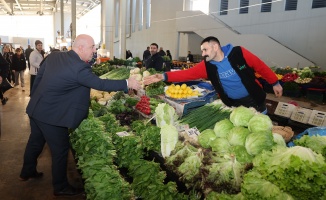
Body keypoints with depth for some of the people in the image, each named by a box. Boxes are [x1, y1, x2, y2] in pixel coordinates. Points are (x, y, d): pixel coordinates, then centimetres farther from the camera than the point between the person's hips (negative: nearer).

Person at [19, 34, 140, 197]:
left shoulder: (53, 56, 1)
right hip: (51, 115, -9)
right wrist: (127, 84, -17)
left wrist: (35, 98, 22)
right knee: (60, 150, 7)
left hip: (36, 109, 9)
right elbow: (100, 84, -23)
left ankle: (27, 171, 49)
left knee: (35, 142, 27)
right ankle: (61, 187, 23)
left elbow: (39, 76, 9)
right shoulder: (79, 68, -25)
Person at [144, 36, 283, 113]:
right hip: (233, 104, 3)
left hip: (253, 99, -2)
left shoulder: (239, 53, -17)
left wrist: (275, 83, 0)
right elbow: (187, 74, -18)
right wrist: (164, 76, -29)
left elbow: (260, 67, -7)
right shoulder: (207, 66, -10)